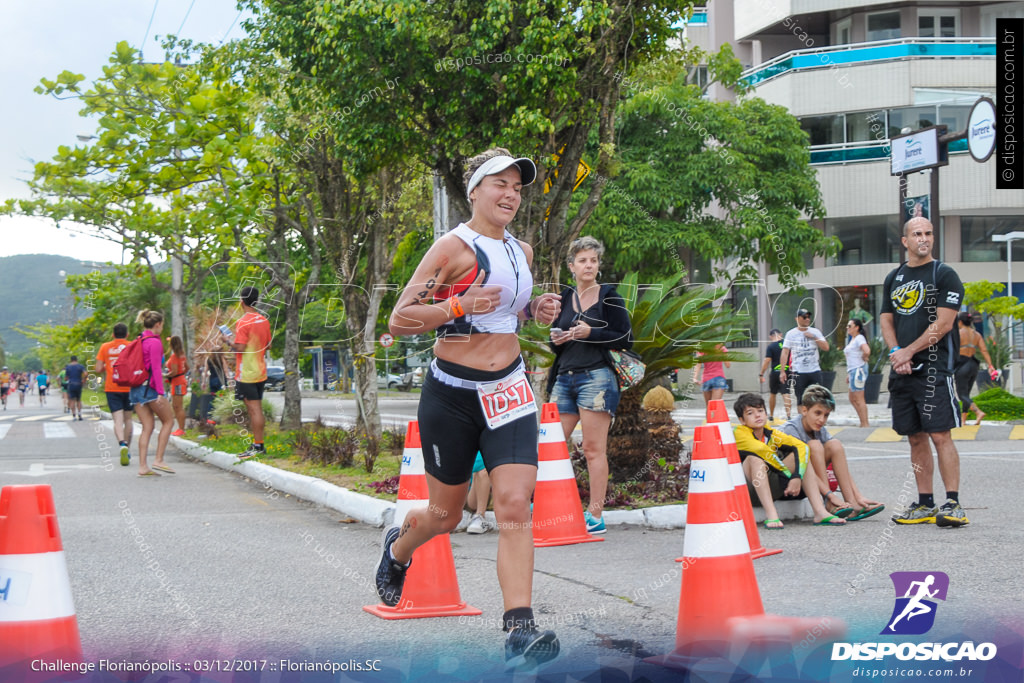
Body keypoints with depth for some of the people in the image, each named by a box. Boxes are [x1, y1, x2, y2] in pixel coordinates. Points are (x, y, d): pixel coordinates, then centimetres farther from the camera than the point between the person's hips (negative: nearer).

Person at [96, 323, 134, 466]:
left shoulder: (105, 347, 2)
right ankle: (127, 449, 21)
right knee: (128, 419, 15)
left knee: (118, 419, -7)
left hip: (111, 388, -1)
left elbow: (98, 369, -1)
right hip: (128, 387, 1)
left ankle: (122, 444, -32)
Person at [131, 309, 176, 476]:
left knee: (147, 427, 7)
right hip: (150, 387, -8)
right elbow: (156, 368, -16)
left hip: (136, 388, 8)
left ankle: (142, 466, -1)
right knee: (168, 421, 6)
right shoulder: (154, 342, -10)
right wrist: (160, 392, -18)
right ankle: (158, 460, -1)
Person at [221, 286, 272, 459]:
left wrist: (228, 340, -4)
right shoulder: (264, 321, 8)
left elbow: (240, 347, -20)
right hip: (260, 372, 8)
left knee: (254, 409, -7)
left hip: (246, 373, -8)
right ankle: (258, 444, 18)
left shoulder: (243, 322, -16)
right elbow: (268, 345, 15)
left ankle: (258, 446, -6)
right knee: (257, 408, 13)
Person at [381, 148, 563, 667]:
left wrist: (536, 311, 7)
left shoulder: (521, 251, 10)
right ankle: (397, 548, 46)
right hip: (452, 394, -4)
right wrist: (458, 306, -26)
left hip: (509, 391, 4)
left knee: (515, 507, -13)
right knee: (445, 515, 11)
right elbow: (399, 320, -13)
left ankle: (519, 629, -16)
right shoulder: (455, 247, -11)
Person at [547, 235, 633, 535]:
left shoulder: (609, 297, 2)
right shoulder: (564, 298, 16)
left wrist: (591, 333, -14)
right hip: (564, 378, 5)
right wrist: (555, 339, 1)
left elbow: (626, 339, -3)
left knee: (594, 450, -6)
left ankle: (596, 515, -3)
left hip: (597, 377, -5)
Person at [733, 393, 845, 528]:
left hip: (771, 487, 6)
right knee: (754, 458, -31)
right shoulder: (739, 433, -10)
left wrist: (797, 476, -25)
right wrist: (790, 475, -21)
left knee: (799, 455, -6)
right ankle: (771, 515, -39)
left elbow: (801, 446, -8)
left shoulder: (771, 434, 5)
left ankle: (820, 512, -18)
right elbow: (762, 450, -25)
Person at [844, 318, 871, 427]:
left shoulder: (859, 338, -11)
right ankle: (864, 423, 17)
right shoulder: (852, 340, 20)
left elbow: (867, 351, -30)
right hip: (853, 371, 11)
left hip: (858, 370, -11)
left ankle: (865, 424, -6)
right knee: (853, 399, 13)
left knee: (859, 400, -9)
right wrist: (848, 374, 21)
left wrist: (864, 359, -11)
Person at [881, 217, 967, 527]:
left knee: (940, 434, -11)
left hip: (934, 368, -6)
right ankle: (925, 504, 14)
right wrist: (896, 353, -4)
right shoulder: (894, 278, 16)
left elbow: (943, 323, -10)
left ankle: (953, 504, -9)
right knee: (916, 437, 8)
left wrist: (909, 351, -11)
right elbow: (887, 321, 14)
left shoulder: (944, 275, -2)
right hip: (902, 372, 6)